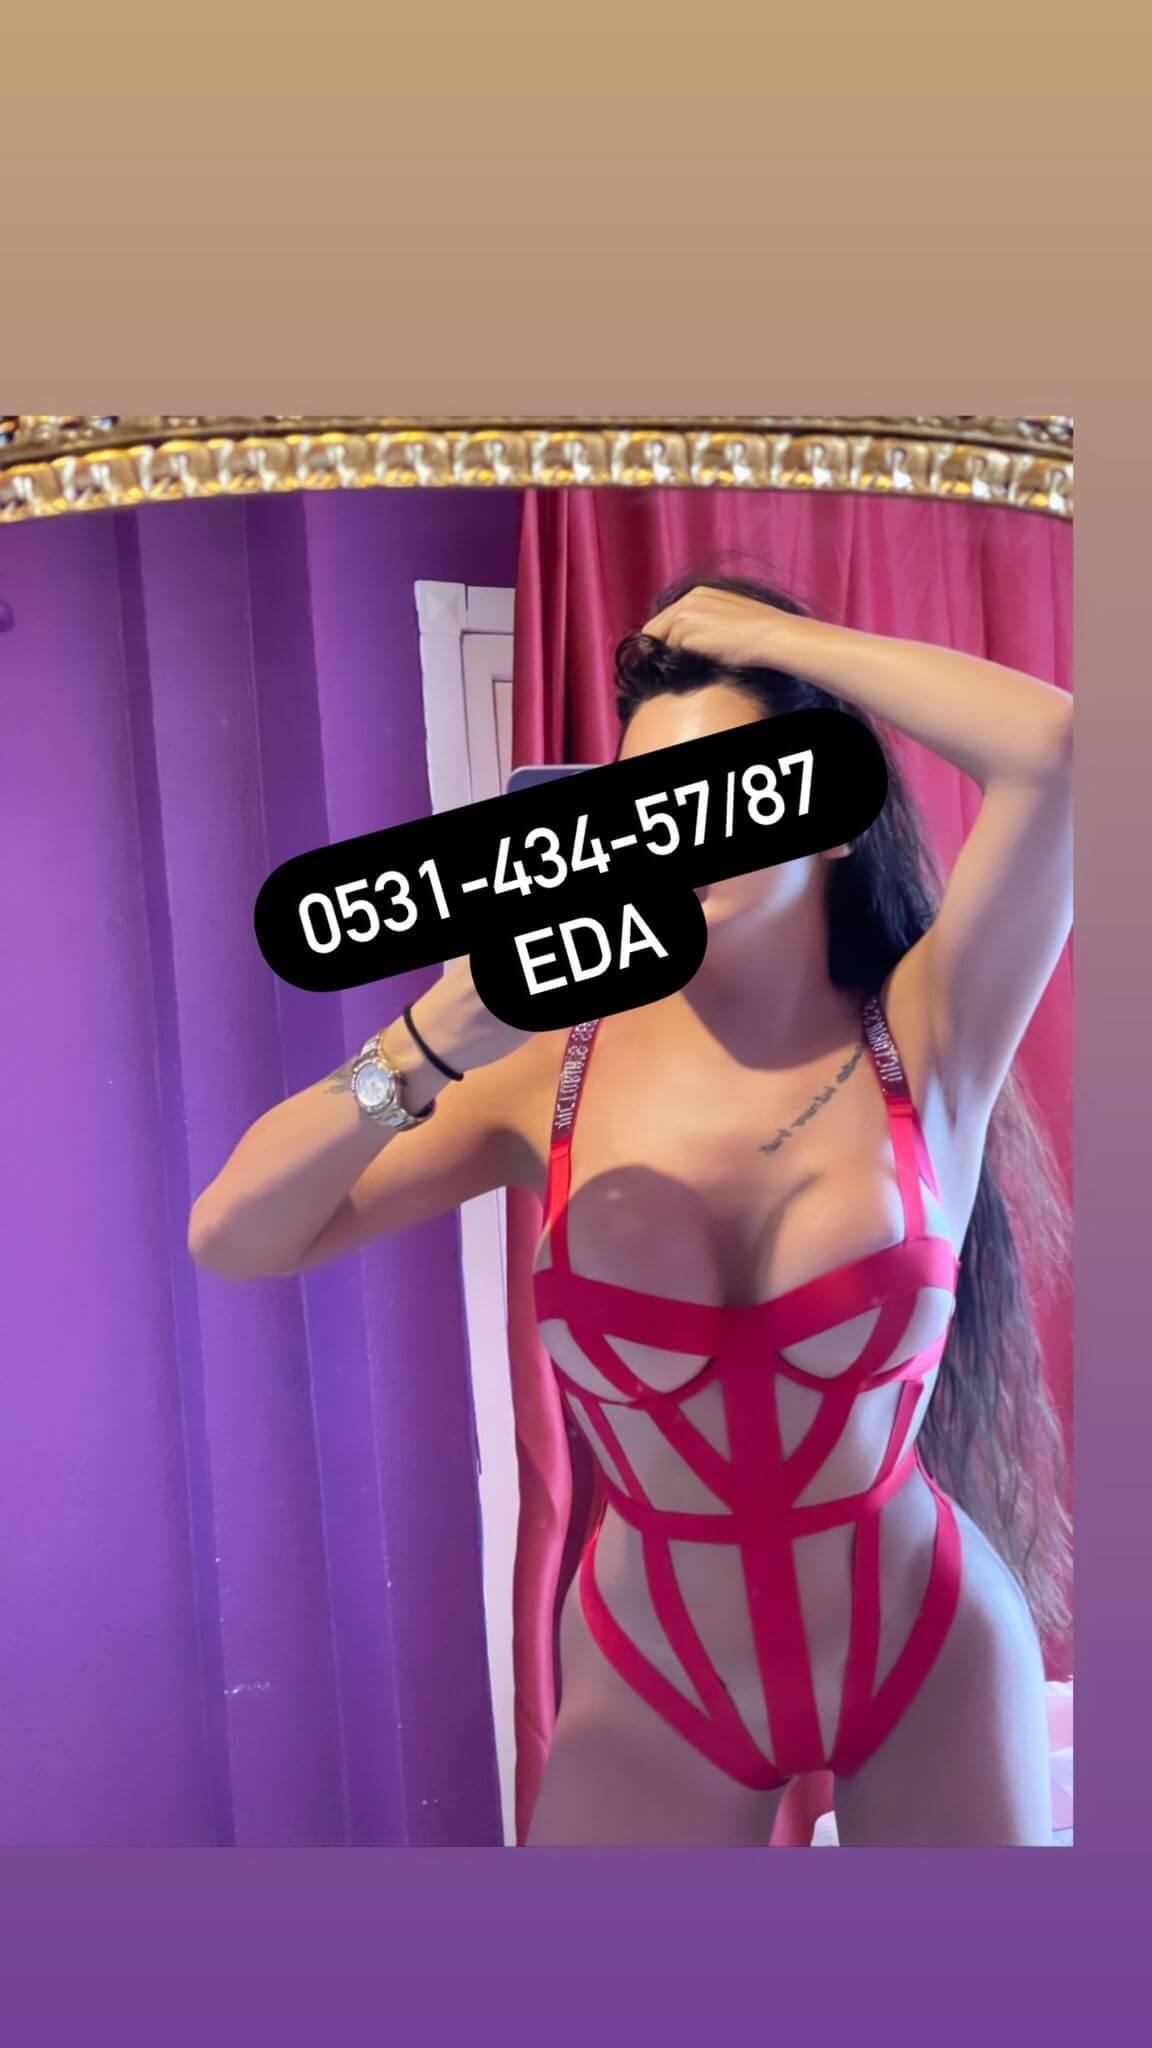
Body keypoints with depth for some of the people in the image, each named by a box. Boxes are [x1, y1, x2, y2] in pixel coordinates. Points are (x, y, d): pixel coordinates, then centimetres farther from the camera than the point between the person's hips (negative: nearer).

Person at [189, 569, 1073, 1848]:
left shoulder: (924, 1038, -14)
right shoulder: (564, 1068, -12)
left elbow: (1054, 745, -29)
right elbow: (230, 1242, -16)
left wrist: (761, 632, -19)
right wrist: (445, 1034, -30)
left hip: (929, 1658, 0)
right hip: (652, 1681, 1)